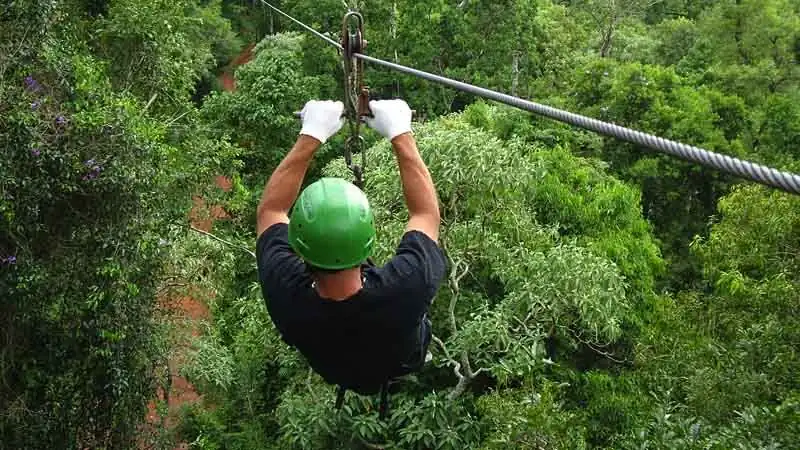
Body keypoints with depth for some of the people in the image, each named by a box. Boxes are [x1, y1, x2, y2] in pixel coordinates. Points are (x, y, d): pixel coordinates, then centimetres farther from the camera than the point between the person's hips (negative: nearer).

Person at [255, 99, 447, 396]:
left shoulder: (286, 297, -43)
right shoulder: (407, 289, -47)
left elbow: (271, 209, -25)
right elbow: (426, 213, -28)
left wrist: (310, 136, -24)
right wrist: (400, 134, -24)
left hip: (330, 371, 1)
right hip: (402, 365, 0)